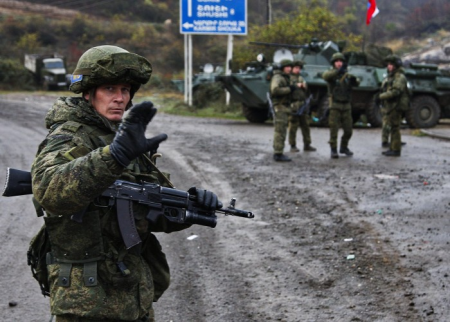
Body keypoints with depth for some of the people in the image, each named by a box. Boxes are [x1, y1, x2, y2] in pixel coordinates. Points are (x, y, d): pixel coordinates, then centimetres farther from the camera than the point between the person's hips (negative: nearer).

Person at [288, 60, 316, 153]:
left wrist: (304, 86, 2)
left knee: (305, 125, 7)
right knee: (293, 126, -5)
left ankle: (307, 144, 13)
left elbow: (305, 90, 22)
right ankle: (293, 146, 1)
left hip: (302, 103, 7)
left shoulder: (300, 78, 22)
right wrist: (296, 86, -16)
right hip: (293, 104, -7)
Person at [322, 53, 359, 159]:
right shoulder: (331, 74, -2)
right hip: (335, 105, -4)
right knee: (334, 129, -6)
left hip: (346, 106, 4)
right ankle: (333, 150, 2)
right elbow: (325, 76, -27)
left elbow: (356, 83, -6)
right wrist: (338, 71, -42)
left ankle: (344, 147, 26)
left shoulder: (346, 75, 9)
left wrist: (354, 80, -31)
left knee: (348, 130, 7)